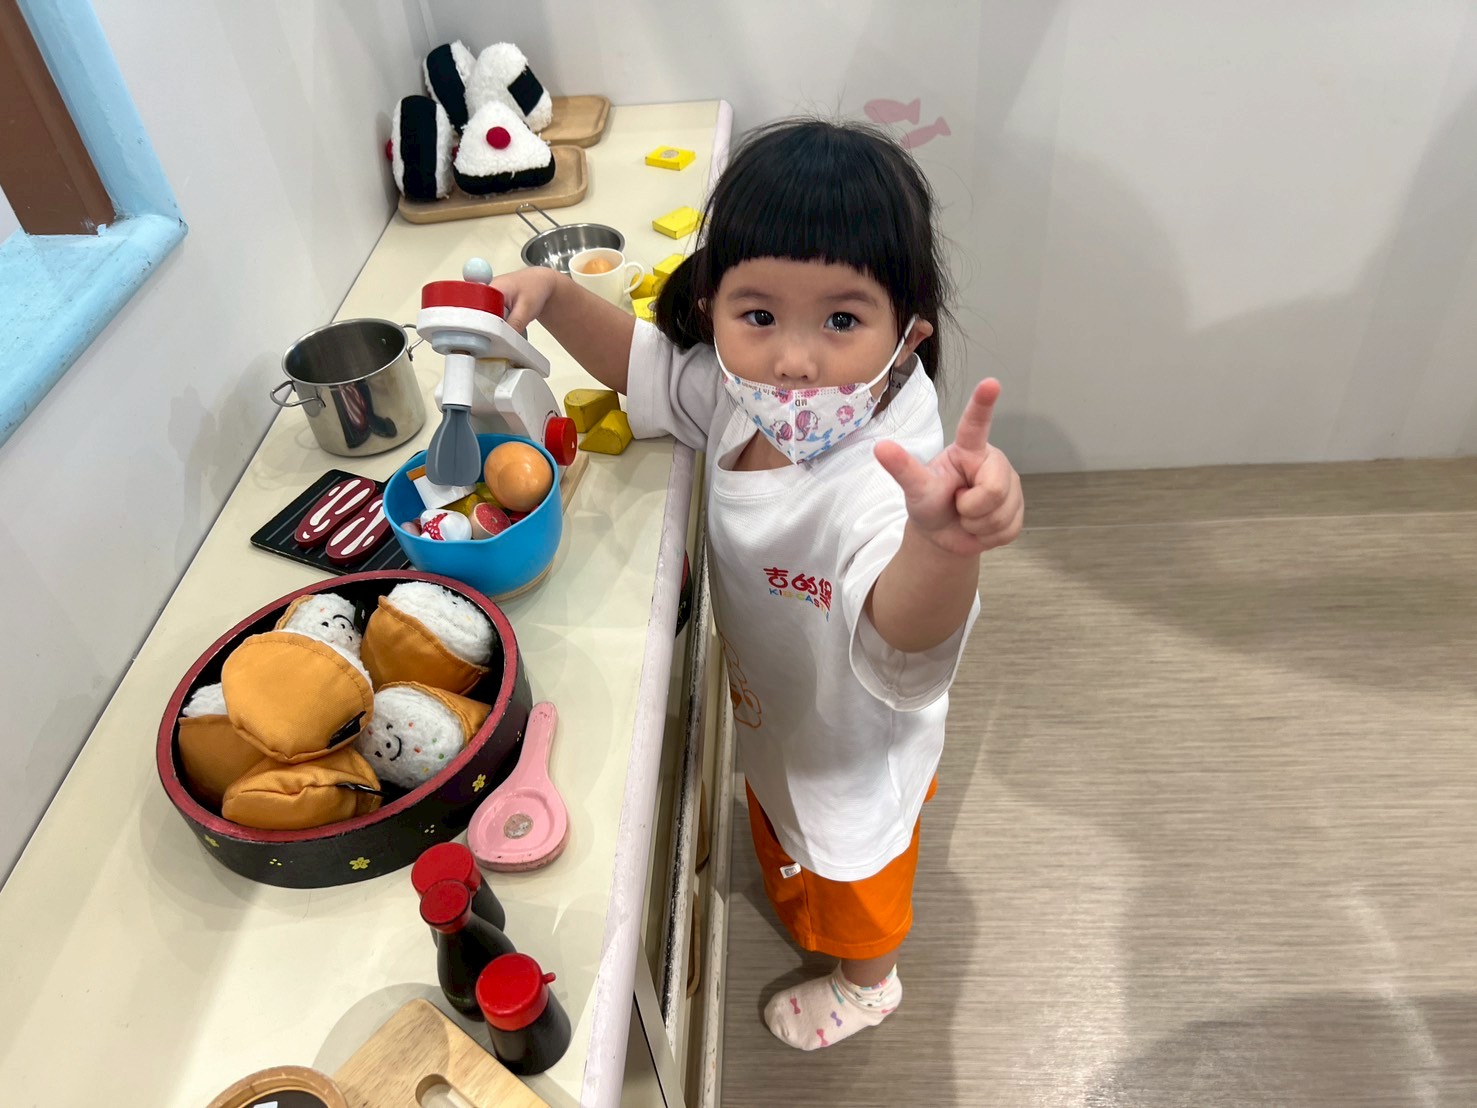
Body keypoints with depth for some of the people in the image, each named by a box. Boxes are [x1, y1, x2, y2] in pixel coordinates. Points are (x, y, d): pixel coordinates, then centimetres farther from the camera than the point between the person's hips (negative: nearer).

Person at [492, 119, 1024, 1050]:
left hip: (854, 759, -5)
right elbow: (646, 362, -4)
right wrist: (554, 295, -21)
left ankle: (868, 982, 64)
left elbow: (901, 640, -63)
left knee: (855, 892, 29)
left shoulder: (884, 480, -46)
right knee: (780, 830, 38)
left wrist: (944, 542, -85)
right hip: (772, 720, 6)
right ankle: (793, 896, 73)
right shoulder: (741, 396, -23)